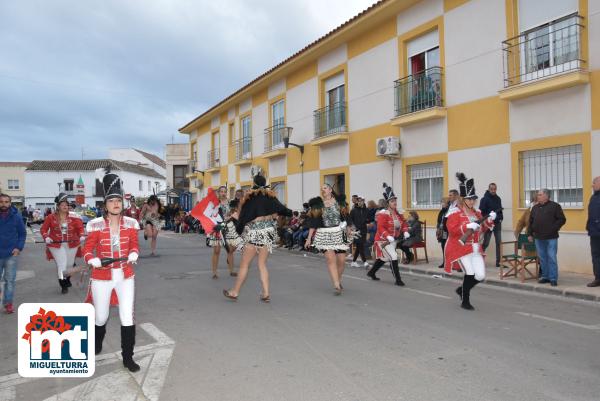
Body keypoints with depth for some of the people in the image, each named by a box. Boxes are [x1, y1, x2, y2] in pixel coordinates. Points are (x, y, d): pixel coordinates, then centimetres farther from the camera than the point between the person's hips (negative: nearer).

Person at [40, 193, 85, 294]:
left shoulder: (73, 217, -3)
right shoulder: (51, 217, -4)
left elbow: (80, 227, 0)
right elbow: (43, 229, 4)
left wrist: (81, 236, -17)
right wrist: (46, 237, -13)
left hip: (71, 244, 2)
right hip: (56, 245, -2)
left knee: (70, 264, 14)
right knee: (61, 264, -8)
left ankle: (67, 279, 41)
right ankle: (63, 285, 3)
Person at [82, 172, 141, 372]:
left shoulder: (131, 223, -1)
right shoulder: (96, 225, -8)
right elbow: (87, 249, -3)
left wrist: (133, 255, -13)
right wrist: (95, 261, -23)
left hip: (126, 276, 1)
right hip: (102, 277, -1)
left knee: (128, 317, -1)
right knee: (101, 317, 16)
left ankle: (128, 357, 14)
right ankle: (97, 344, 50)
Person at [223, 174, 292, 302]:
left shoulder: (250, 197, -3)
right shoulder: (270, 195, 7)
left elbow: (243, 215, -4)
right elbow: (281, 208, 7)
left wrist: (239, 229, 8)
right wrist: (289, 213, 28)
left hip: (254, 231, -4)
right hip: (269, 230, 5)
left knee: (244, 264, 5)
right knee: (262, 264, 11)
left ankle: (235, 292, 14)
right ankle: (266, 293, 6)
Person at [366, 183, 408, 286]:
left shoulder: (398, 213, 6)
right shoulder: (383, 214, -18)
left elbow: (403, 223, 11)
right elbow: (380, 227, -26)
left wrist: (405, 232, -9)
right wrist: (388, 236, -38)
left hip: (393, 240, 8)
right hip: (383, 240, -8)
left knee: (383, 258, 20)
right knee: (393, 257, -16)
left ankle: (371, 273, 40)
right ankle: (398, 280, -7)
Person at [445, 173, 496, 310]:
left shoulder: (476, 212, 12)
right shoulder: (455, 212, -8)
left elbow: (482, 229, 15)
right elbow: (452, 229, -18)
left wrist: (489, 220, -1)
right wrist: (468, 226, -25)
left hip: (475, 247, 7)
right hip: (460, 247, -7)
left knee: (480, 275, 2)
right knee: (470, 273, -9)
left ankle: (462, 289, 27)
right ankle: (465, 301, 9)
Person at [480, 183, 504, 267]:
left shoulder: (498, 199, 11)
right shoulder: (484, 199, -7)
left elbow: (500, 209, 19)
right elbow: (481, 212, -12)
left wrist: (500, 218, 6)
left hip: (497, 223, 5)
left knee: (499, 243, 4)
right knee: (486, 243, 0)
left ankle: (498, 261, 9)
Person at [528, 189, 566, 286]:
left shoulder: (555, 206, -2)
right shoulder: (535, 208, 13)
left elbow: (562, 220, -5)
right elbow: (531, 222, 17)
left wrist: (553, 229, -12)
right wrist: (529, 234, 11)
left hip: (551, 238, -5)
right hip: (538, 238, 5)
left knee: (552, 258, -4)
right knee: (542, 258, 10)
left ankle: (553, 278, 2)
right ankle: (545, 276, 18)